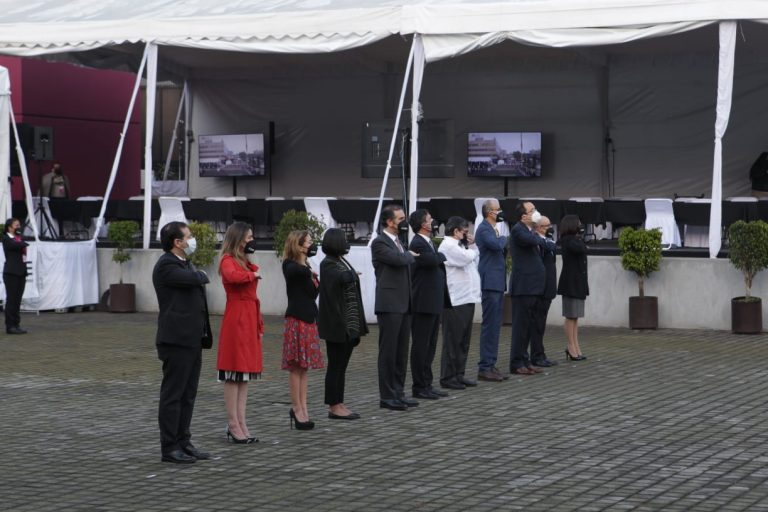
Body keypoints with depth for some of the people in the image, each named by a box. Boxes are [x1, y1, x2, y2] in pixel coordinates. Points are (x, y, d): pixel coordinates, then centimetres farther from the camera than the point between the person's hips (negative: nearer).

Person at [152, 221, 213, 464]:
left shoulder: (186, 264, 17)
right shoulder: (166, 266, -13)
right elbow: (195, 279, -25)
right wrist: (201, 275, 1)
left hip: (192, 340, 9)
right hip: (176, 340, -9)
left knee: (188, 394, 13)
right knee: (173, 395, -4)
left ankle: (183, 443, 19)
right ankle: (170, 448, 0)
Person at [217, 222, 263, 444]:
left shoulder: (246, 263, 19)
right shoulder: (228, 261, -8)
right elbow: (232, 276, -33)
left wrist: (260, 325, 16)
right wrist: (253, 275, -15)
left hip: (250, 320, 9)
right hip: (236, 320, -9)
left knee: (245, 374, 8)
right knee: (234, 374, -5)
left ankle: (241, 424, 11)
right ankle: (233, 426, -3)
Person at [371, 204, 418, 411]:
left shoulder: (398, 242, 18)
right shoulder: (380, 243, -10)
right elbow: (399, 259, -25)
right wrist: (411, 255, -3)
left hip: (403, 304, 8)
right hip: (389, 304, -8)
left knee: (401, 351, 10)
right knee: (388, 351, -4)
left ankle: (398, 393, 16)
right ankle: (386, 396, 0)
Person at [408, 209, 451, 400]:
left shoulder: (428, 243, 16)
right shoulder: (418, 244, -16)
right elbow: (433, 260, -29)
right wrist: (441, 256, -9)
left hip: (434, 303, 10)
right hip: (423, 304, -10)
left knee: (430, 346, 13)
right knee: (420, 346, -3)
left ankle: (427, 384, 20)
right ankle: (419, 387, 2)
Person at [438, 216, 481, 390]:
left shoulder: (458, 246, 21)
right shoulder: (448, 246, -11)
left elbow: (475, 261, 22)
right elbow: (467, 258, -22)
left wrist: (472, 245, 11)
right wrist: (471, 248, -1)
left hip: (467, 298, 10)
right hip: (455, 301, -10)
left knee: (464, 341, 12)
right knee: (453, 341, -5)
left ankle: (458, 374, 18)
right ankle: (448, 377, -1)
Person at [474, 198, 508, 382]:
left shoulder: (492, 229, 18)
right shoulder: (483, 229, -12)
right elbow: (495, 244, -27)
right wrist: (503, 238, -7)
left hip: (497, 283, 10)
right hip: (490, 282, -10)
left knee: (494, 325, 11)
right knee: (490, 325, -9)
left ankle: (490, 365, 15)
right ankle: (485, 367, -7)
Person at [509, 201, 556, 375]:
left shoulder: (531, 232, 18)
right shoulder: (518, 230, -11)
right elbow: (530, 240, -30)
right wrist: (546, 242, -10)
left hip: (533, 286, 9)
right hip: (523, 286, -9)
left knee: (528, 325, 12)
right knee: (521, 325, -6)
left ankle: (524, 360, 17)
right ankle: (517, 363, -3)